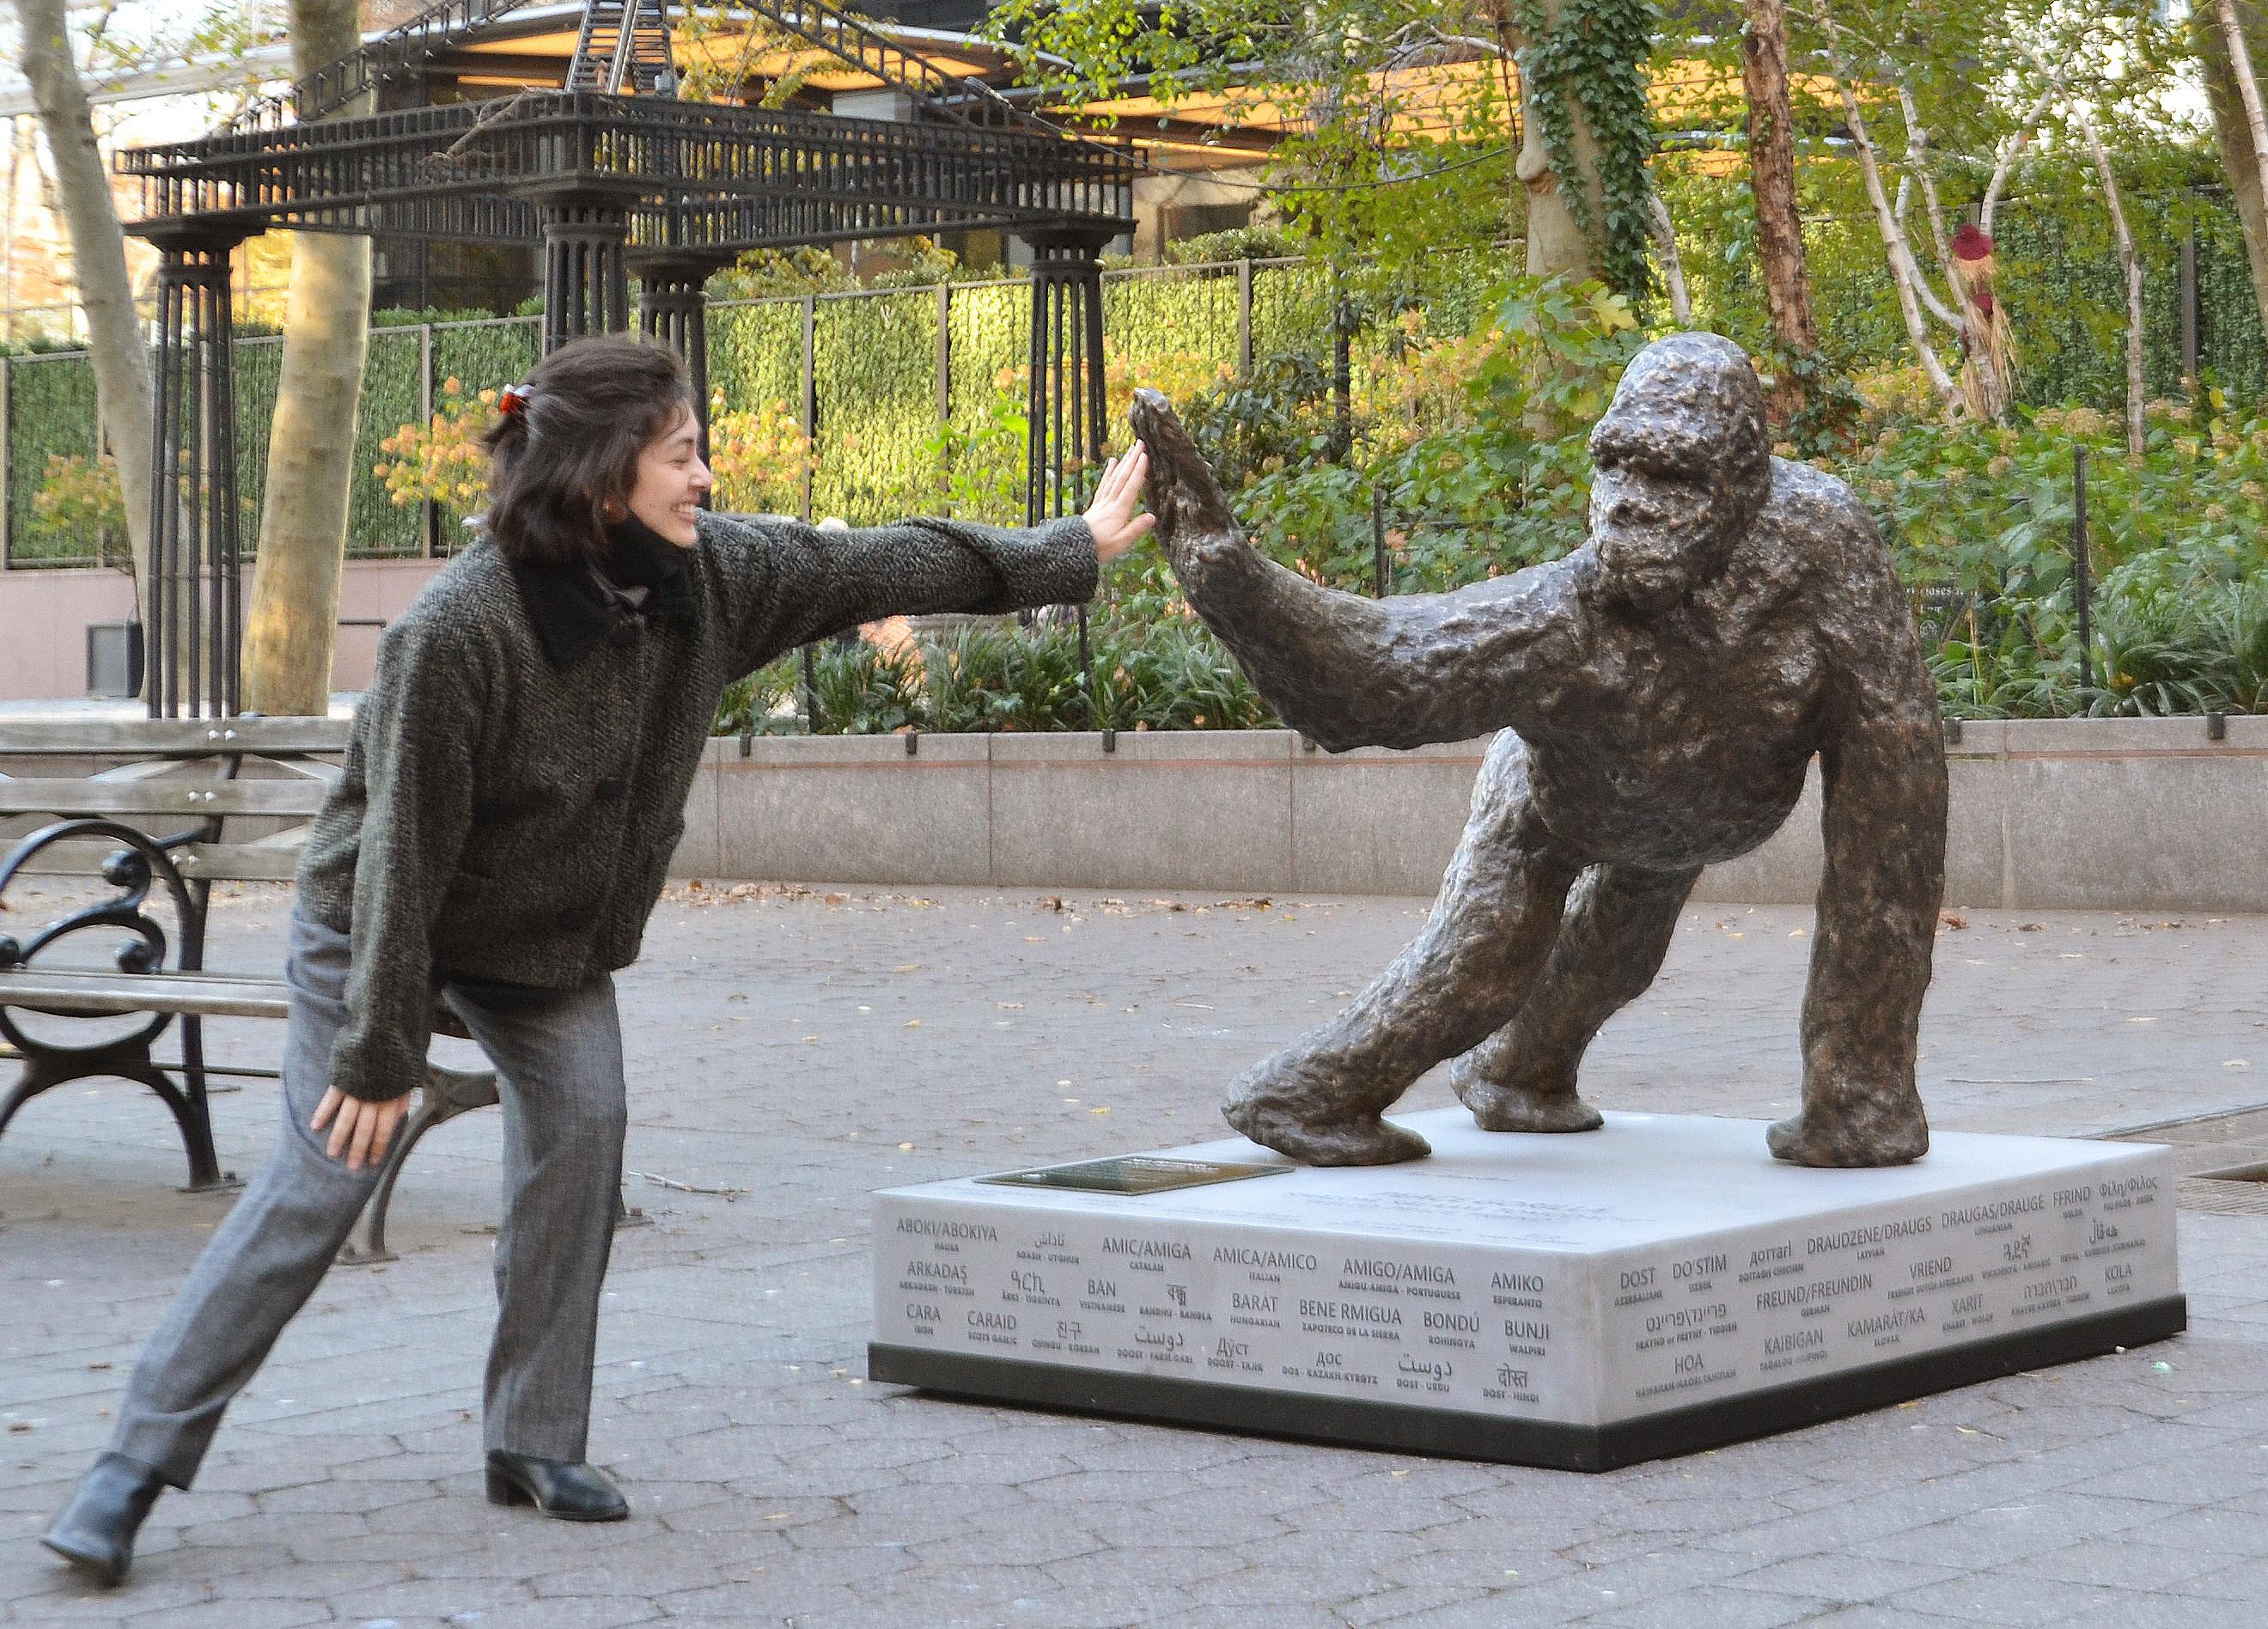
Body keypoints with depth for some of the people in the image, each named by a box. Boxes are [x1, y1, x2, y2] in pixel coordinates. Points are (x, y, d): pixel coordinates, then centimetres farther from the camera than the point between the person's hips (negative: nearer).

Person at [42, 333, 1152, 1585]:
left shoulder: (709, 571, -13)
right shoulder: (454, 632, -33)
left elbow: (878, 564, 1)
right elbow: (403, 852, -27)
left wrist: (1071, 551, 8)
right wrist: (378, 1051, -23)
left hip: (555, 935, 6)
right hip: (378, 921, -6)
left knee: (578, 1130, -10)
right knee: (322, 1175, -11)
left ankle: (535, 1443, 2)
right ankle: (140, 1459, -4)